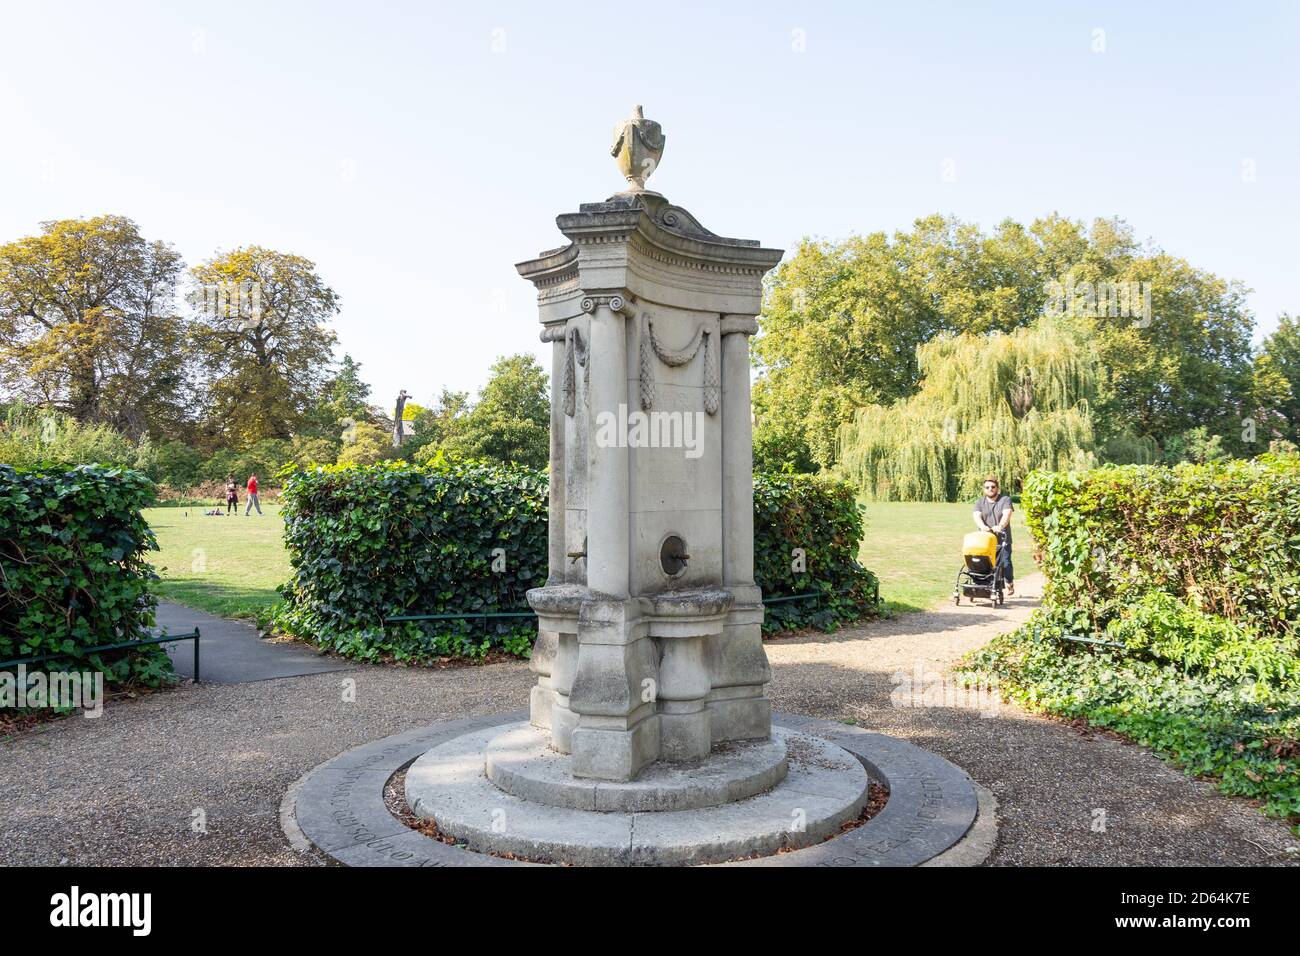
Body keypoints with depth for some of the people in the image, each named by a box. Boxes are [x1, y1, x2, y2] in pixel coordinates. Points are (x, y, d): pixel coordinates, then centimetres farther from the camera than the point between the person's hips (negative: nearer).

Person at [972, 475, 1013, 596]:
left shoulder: (1005, 499, 3)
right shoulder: (979, 502, 11)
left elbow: (1006, 515, -15)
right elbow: (977, 516, -7)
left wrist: (1000, 526, -35)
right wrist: (983, 526, -29)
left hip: (1002, 540, -2)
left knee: (1005, 563, -7)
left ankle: (1010, 583, 18)